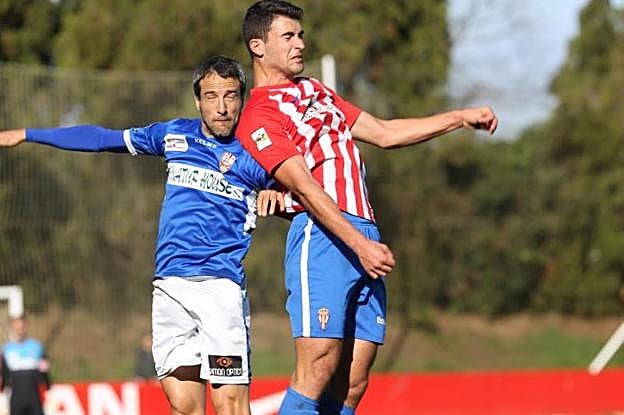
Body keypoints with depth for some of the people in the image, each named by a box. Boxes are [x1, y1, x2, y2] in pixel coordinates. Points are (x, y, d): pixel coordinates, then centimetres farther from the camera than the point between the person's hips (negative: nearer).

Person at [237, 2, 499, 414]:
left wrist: (460, 117, 26)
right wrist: (360, 244, -22)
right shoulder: (258, 117, -3)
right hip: (323, 239, -8)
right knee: (318, 371, -17)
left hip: (365, 238, 8)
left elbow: (383, 133, 29)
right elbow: (306, 187, -13)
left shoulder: (314, 91, 25)